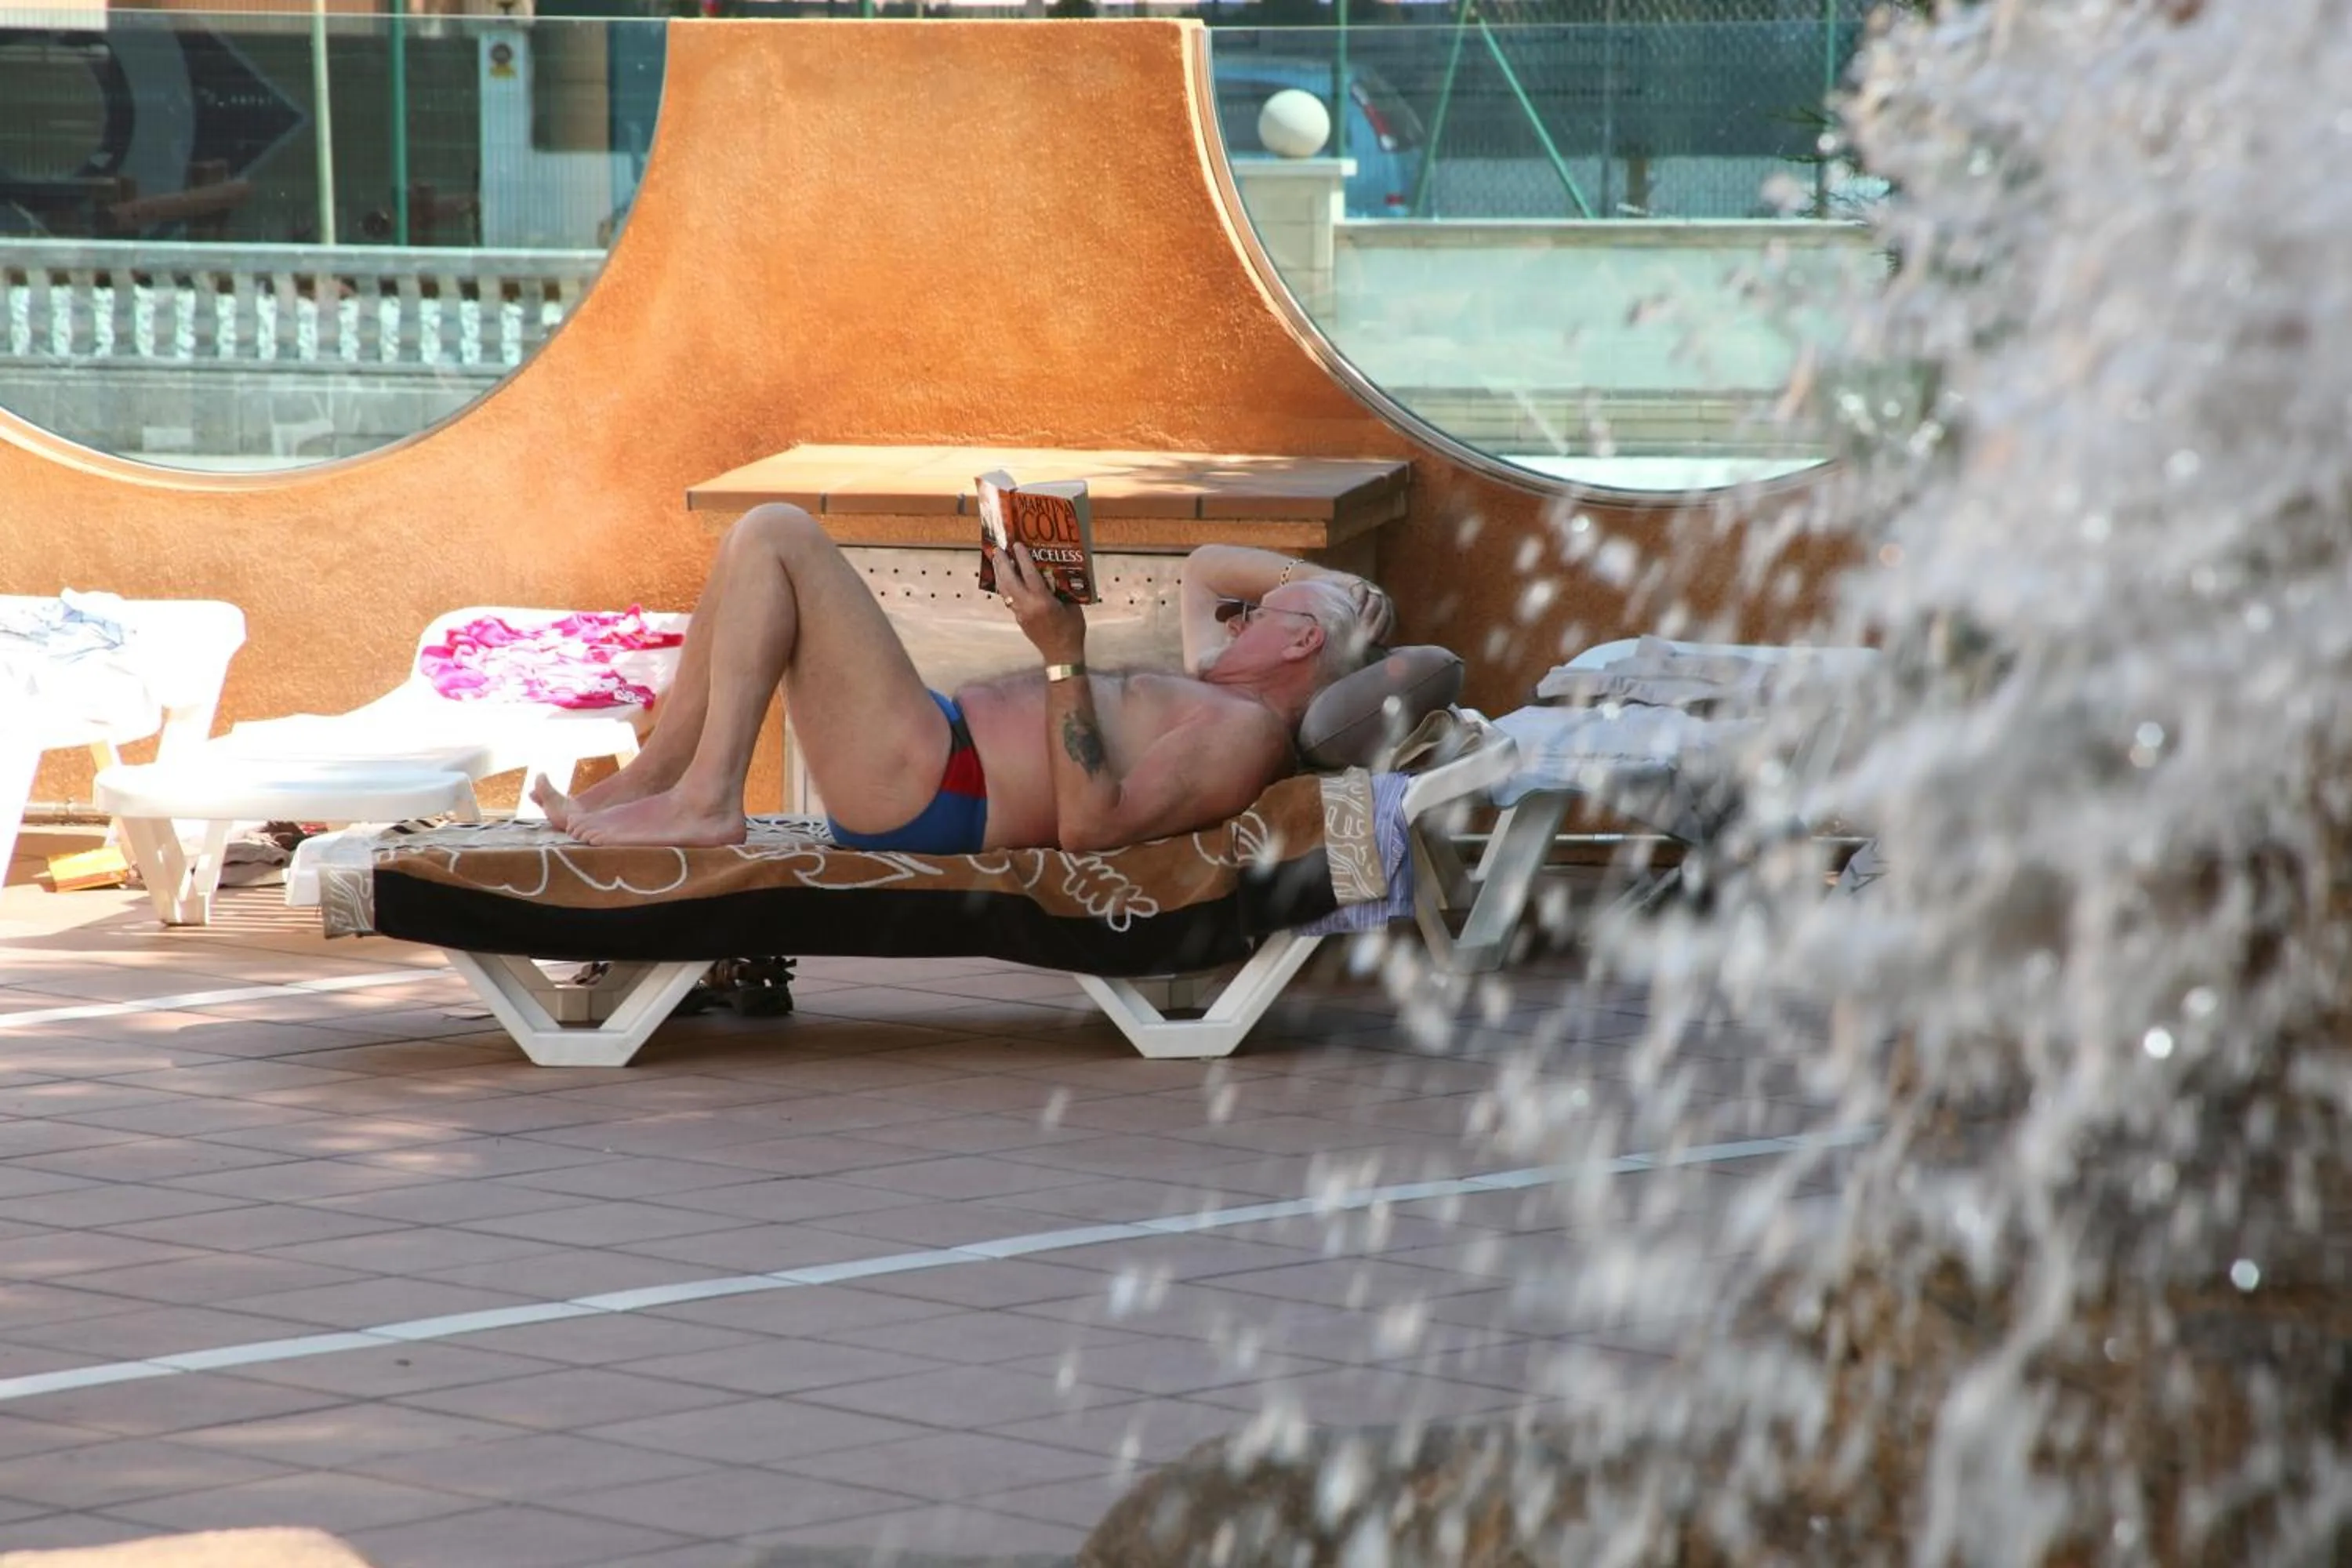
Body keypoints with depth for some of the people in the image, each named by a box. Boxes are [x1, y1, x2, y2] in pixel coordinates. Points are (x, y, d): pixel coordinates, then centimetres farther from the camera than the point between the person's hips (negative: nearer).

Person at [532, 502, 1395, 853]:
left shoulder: (1250, 732, -14)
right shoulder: (1222, 694, 18)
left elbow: (1089, 823, -26)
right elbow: (1202, 568, 37)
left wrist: (1063, 655, -27)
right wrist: (1320, 578, 22)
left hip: (929, 792, -11)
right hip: (927, 766, 11)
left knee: (773, 536, -13)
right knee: (769, 540, 19)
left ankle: (705, 801, -11)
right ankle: (652, 778, 15)